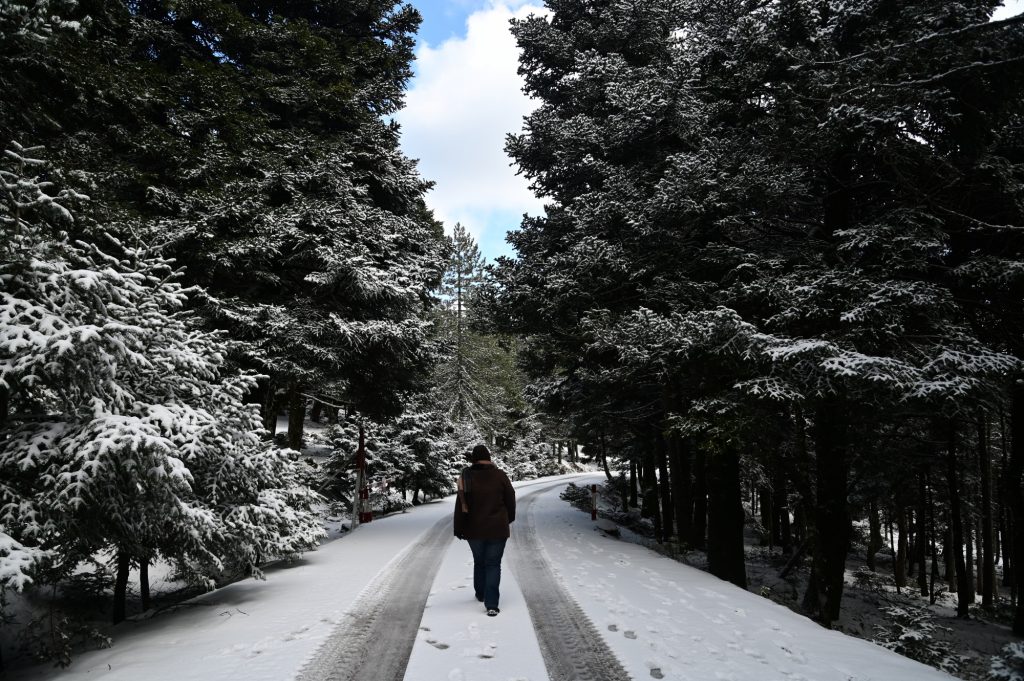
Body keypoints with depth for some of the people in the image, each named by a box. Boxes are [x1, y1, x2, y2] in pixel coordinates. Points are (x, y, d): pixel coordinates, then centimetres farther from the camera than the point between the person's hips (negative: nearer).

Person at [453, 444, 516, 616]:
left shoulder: (466, 477, -7)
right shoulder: (499, 475, -9)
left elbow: (460, 505, -4)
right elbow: (511, 500, 0)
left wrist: (459, 529, 5)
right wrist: (509, 518, 18)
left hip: (474, 530, 2)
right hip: (497, 530, -2)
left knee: (479, 562, 21)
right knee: (493, 564, 3)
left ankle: (480, 594, 37)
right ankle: (491, 604, -6)